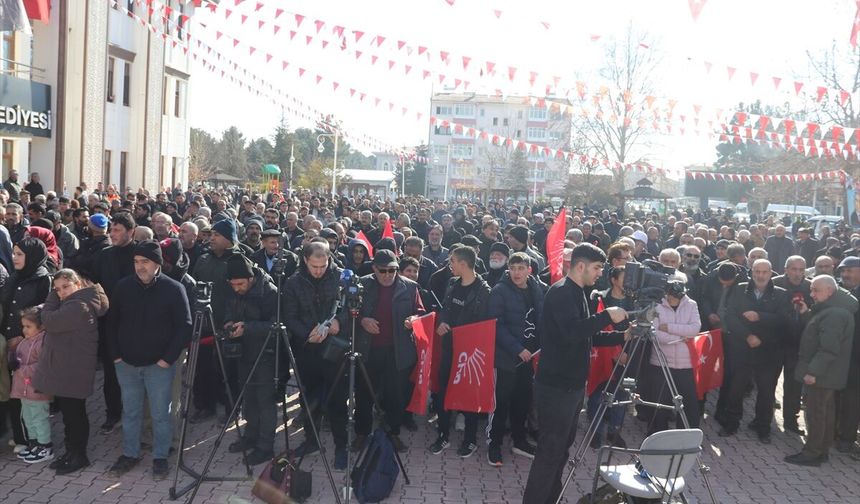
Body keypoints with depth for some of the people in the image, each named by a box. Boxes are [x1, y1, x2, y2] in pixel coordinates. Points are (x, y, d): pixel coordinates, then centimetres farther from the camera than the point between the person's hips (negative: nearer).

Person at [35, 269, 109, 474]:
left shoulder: (79, 307, -23)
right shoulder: (71, 303, 13)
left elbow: (48, 321, -22)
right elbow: (52, 320, 12)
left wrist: (53, 296, -12)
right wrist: (56, 293, 5)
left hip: (73, 373, -11)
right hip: (62, 371, 11)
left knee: (74, 414, 3)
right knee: (68, 413, 19)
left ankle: (79, 456, 15)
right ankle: (71, 451, 31)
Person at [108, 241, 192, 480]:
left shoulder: (173, 289, -11)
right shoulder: (123, 286, -1)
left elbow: (184, 326, -9)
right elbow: (112, 321, 10)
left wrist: (169, 358, -13)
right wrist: (115, 353, 4)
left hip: (159, 364, -3)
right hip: (126, 363, 3)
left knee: (160, 413, 5)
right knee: (130, 411, 14)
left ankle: (160, 457, 19)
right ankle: (130, 454, 29)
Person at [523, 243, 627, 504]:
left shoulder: (579, 293, 14)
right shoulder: (561, 292, -17)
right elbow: (572, 331, -32)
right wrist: (607, 316, -25)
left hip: (572, 384, 10)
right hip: (556, 386, -10)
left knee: (562, 446, 17)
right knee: (550, 450, -6)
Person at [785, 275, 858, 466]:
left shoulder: (834, 314, -23)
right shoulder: (829, 309, 11)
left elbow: (829, 348, -27)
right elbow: (818, 331, 17)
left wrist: (813, 371, -25)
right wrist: (807, 313, 5)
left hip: (821, 374, -11)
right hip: (827, 373, 11)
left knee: (815, 413, -3)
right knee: (826, 410, 17)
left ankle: (812, 453, 5)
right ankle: (822, 450, 28)